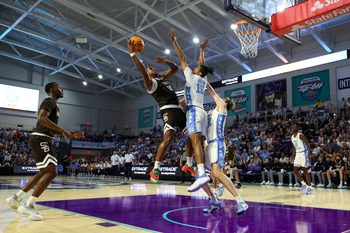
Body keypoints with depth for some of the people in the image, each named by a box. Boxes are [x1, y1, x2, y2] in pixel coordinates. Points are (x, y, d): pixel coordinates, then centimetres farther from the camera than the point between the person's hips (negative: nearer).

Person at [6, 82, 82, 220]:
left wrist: (71, 135, 19)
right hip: (40, 140, -11)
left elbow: (51, 129, 28)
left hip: (41, 140, 11)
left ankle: (16, 197, 22)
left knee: (44, 172, 18)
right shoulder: (49, 101, -8)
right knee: (51, 172, -15)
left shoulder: (52, 104, 24)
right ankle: (29, 206, -14)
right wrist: (63, 131, -24)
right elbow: (42, 118, -26)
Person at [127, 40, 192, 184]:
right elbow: (142, 71, -20)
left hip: (178, 109, 9)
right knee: (168, 137, -26)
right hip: (168, 110, -9)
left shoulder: (163, 77, 25)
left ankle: (189, 165, 23)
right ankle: (155, 170, -19)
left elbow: (175, 68, 32)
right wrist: (132, 54, -24)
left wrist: (166, 61, 14)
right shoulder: (150, 82, -1)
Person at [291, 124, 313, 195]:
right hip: (298, 154, 8)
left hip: (303, 153, -8)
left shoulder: (300, 135, -13)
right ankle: (304, 184, 17)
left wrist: (309, 152, -27)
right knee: (295, 171, 3)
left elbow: (307, 144, -18)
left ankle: (310, 187, 5)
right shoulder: (292, 137, 12)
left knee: (305, 171, -4)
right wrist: (293, 156, 18)